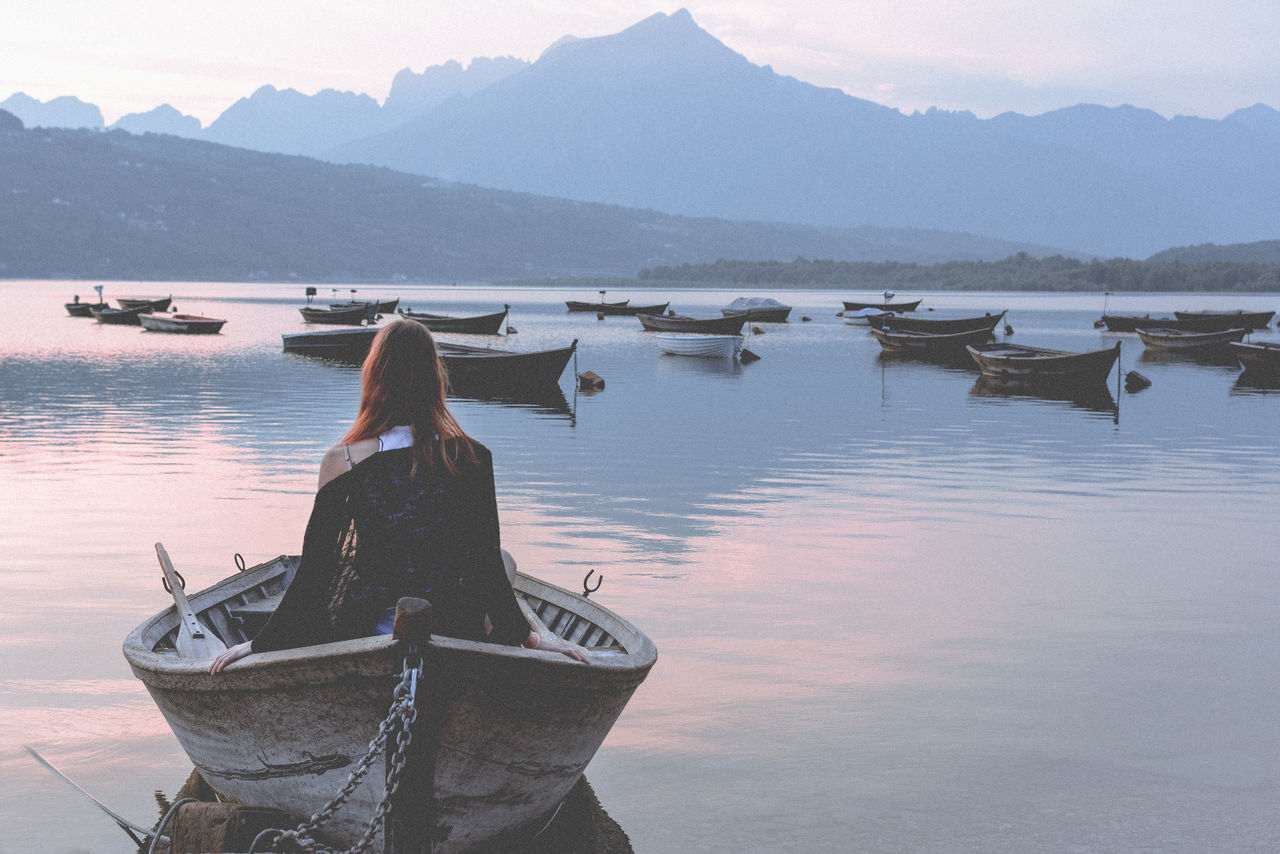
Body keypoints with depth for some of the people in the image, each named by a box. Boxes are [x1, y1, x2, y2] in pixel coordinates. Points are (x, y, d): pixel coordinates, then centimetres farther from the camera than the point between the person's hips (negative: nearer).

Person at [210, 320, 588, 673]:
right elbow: (486, 563, -8)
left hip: (358, 634, 1)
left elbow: (313, 570, -10)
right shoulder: (473, 459, -12)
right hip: (453, 635, 0)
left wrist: (261, 644, 1)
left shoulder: (343, 462, -14)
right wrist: (527, 636, 5)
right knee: (504, 559, 28)